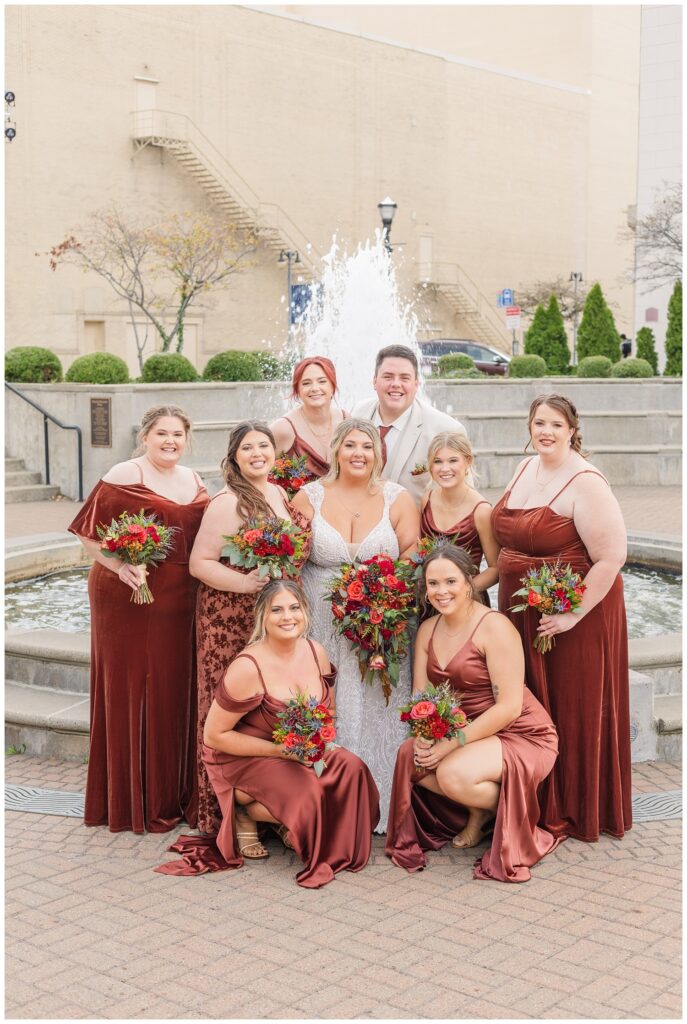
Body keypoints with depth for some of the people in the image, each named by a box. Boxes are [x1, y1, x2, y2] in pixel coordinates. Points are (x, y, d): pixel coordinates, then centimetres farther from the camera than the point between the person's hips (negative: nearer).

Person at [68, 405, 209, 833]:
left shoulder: (193, 480, 14)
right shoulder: (125, 476, -6)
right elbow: (90, 533, -9)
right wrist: (120, 566, -23)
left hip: (181, 602, 6)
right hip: (131, 599, -6)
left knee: (177, 689, 10)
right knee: (132, 691, 1)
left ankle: (177, 792, 23)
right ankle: (136, 801, 12)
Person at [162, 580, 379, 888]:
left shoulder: (316, 652, -3)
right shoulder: (247, 668, -22)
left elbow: (329, 711, 13)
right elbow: (213, 736, -18)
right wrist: (279, 750, -22)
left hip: (302, 754, 6)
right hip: (243, 758, -6)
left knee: (351, 768, -19)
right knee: (306, 793, -30)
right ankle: (245, 814, 0)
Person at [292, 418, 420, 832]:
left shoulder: (398, 498, 4)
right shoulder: (310, 496, 5)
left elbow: (414, 554, 1)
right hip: (323, 624, 0)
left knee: (379, 709, 2)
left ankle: (382, 805, 12)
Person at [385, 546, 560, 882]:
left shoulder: (494, 627, -18)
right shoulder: (428, 630, 5)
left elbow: (509, 706, -22)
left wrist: (452, 744, -24)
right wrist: (423, 738, -18)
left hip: (521, 736, -7)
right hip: (465, 732, 7)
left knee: (453, 774, -31)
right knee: (409, 755, -18)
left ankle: (508, 812, 2)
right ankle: (478, 812, 3)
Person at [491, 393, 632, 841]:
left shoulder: (585, 483, -18)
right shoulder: (526, 468, 6)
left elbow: (612, 557, -21)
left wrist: (575, 614, -22)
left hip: (574, 615, -7)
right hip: (523, 614, 7)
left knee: (574, 711, 6)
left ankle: (577, 813, 22)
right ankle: (540, 804, 31)